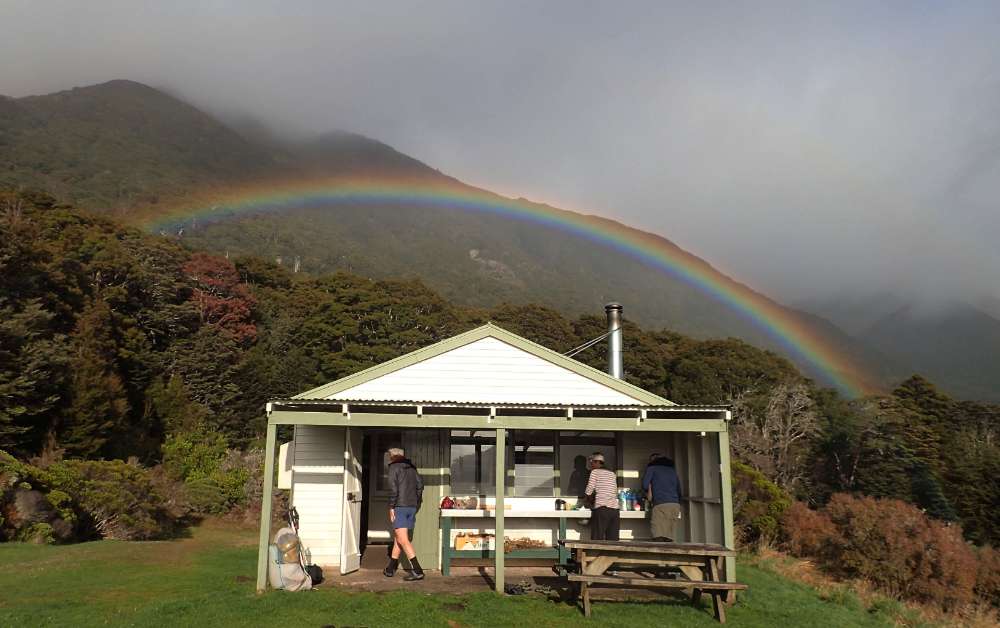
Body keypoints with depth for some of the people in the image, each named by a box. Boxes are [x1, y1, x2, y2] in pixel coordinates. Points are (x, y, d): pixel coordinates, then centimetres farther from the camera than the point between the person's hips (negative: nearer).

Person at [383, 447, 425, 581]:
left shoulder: (394, 467, -2)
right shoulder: (411, 468, 17)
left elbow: (393, 487, -13)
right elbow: (420, 485, 12)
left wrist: (391, 507, -10)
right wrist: (417, 503, 18)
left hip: (400, 506, -7)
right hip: (412, 506, 7)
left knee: (402, 539, -10)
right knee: (398, 537, 18)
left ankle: (417, 570, -18)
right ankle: (391, 568, 25)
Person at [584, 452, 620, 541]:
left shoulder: (595, 472, 3)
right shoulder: (612, 473, 18)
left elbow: (588, 492, -2)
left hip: (601, 509, -5)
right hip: (615, 510, 5)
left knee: (597, 540, -4)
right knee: (613, 540, 4)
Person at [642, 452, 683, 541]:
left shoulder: (652, 467, 11)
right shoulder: (672, 469, 27)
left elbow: (645, 485, 1)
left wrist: (649, 494, 19)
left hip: (661, 504, -5)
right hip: (675, 504, 5)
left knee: (659, 538, -12)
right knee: (669, 539, 2)